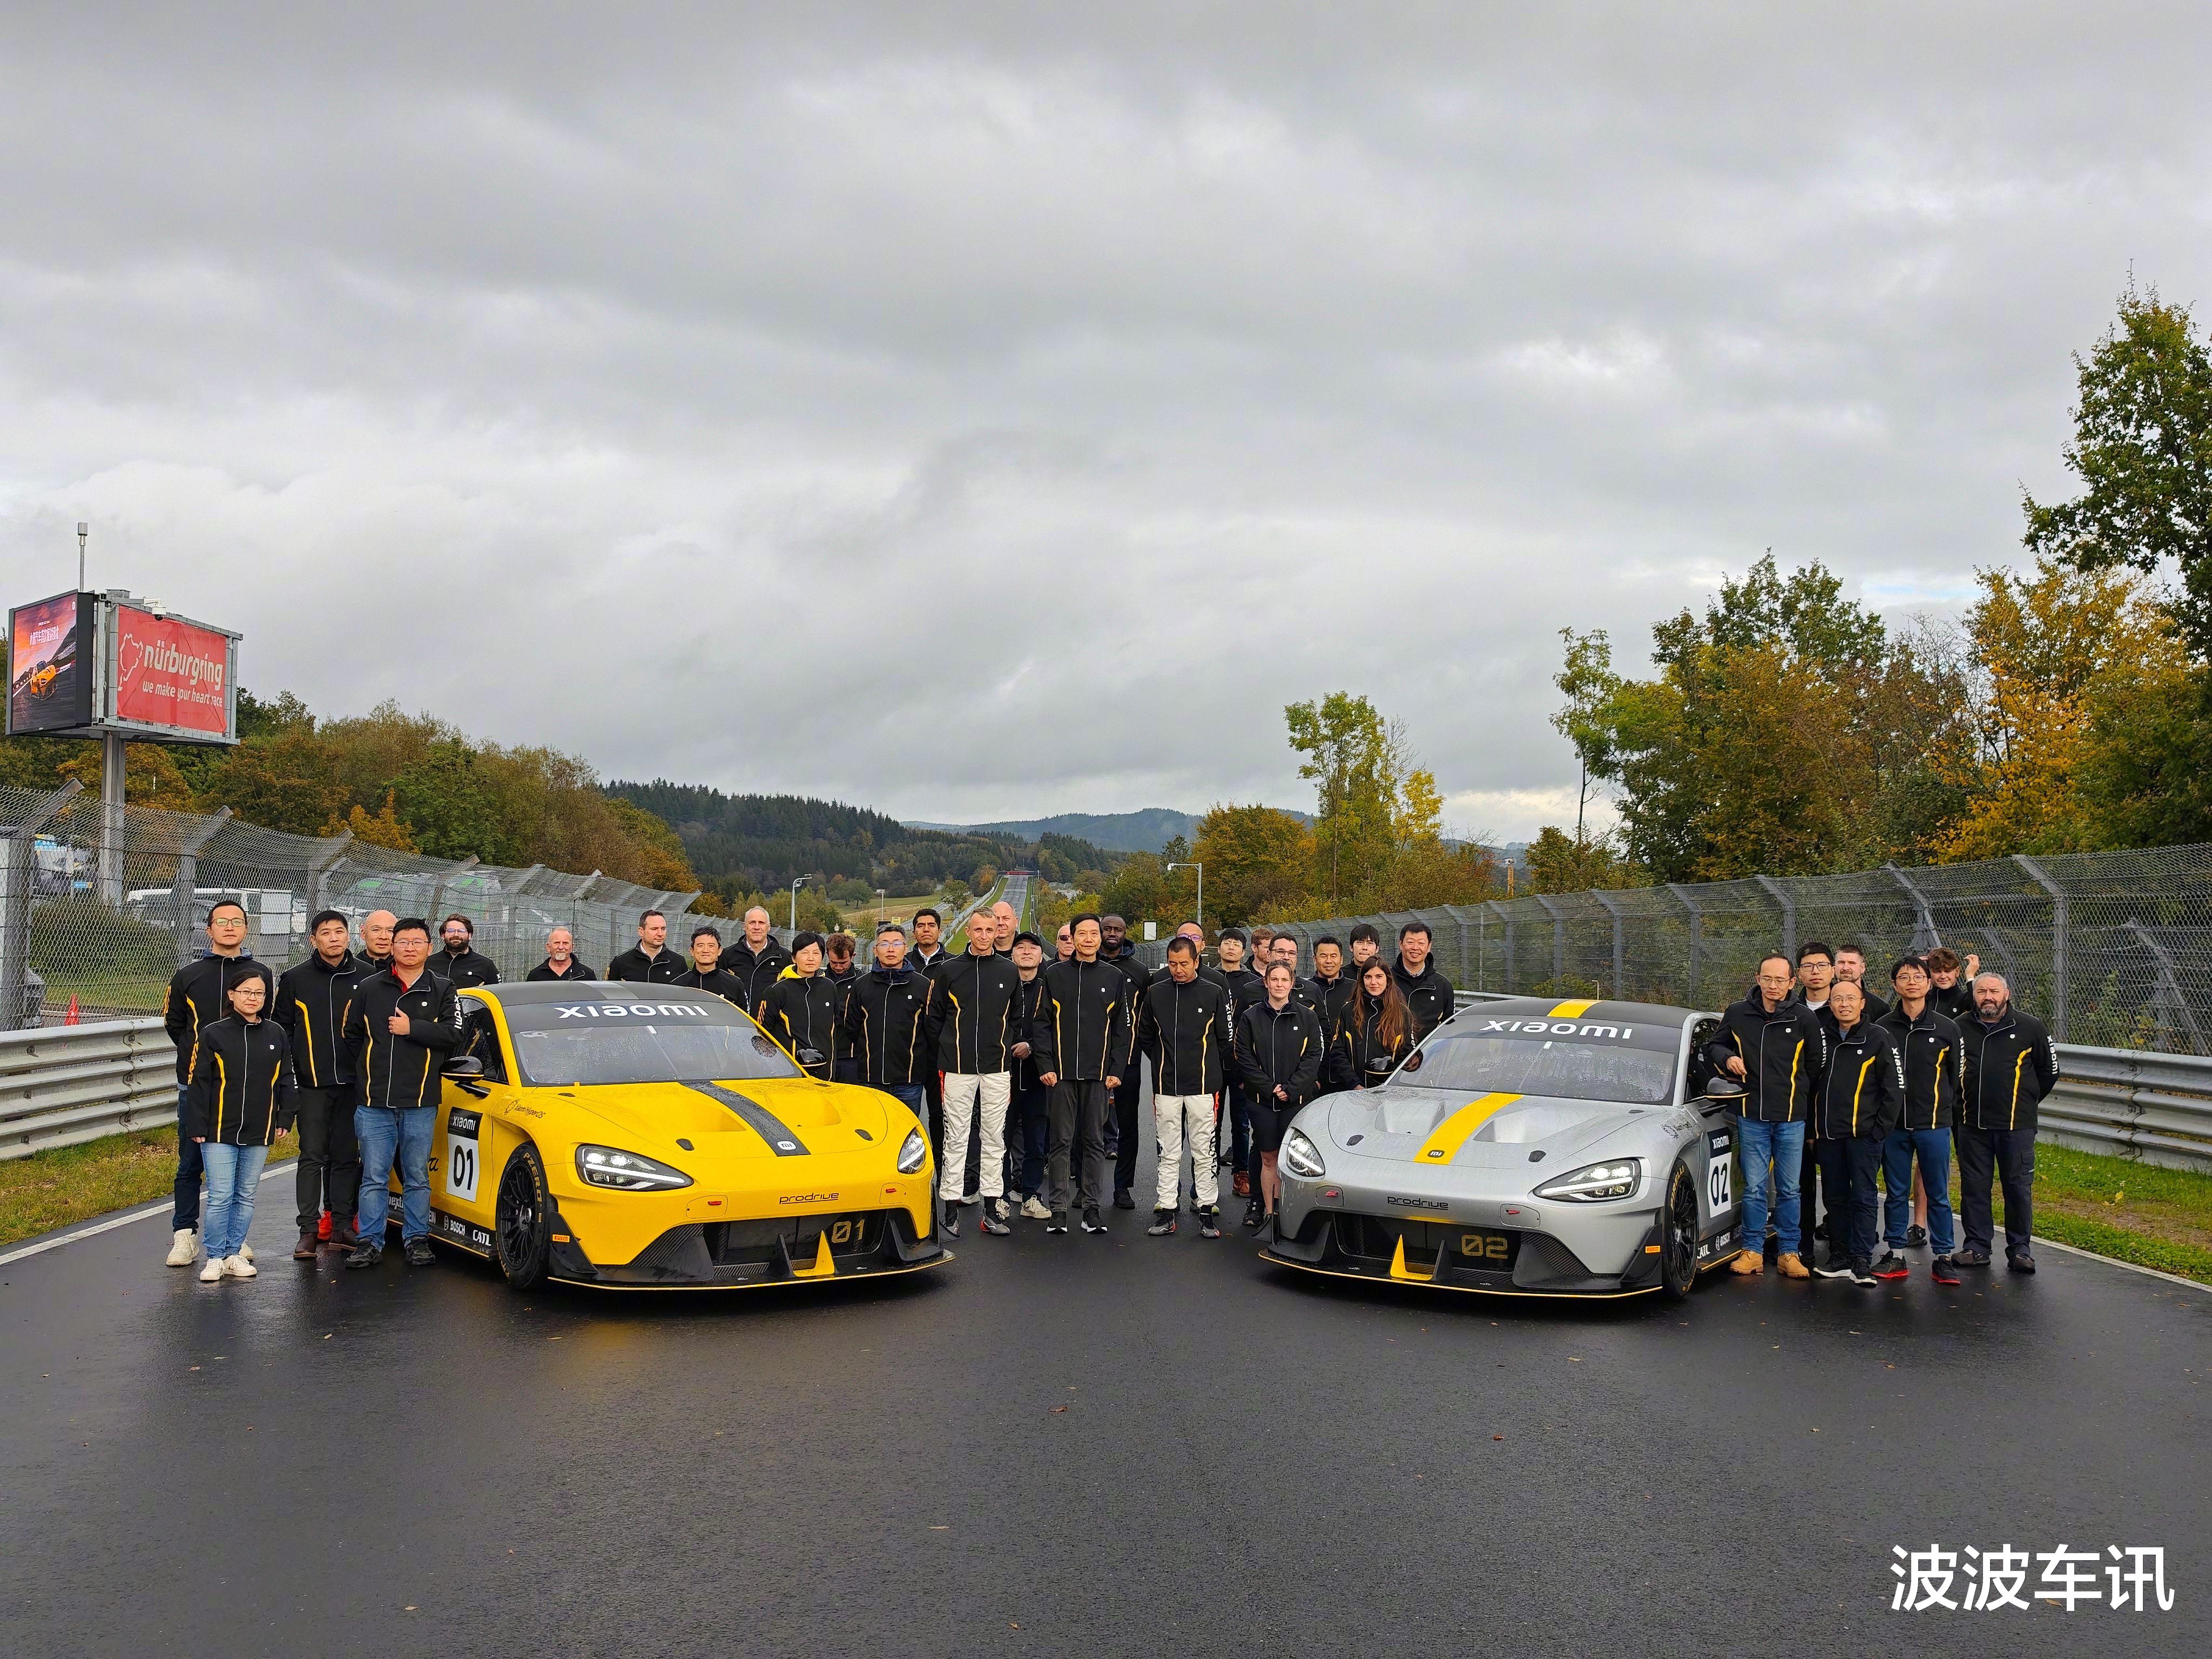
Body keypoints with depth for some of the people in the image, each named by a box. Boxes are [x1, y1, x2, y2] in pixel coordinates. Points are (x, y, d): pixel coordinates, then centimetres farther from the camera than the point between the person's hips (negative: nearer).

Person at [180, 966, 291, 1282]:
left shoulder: (276, 1034, 6)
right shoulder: (213, 1034, -4)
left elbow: (285, 1080, 13)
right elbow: (199, 1083, -4)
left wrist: (284, 1120, 8)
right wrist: (196, 1127, -7)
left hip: (259, 1135, 3)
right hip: (219, 1132, -3)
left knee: (246, 1197, 10)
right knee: (220, 1198, -4)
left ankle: (234, 1255, 20)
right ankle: (215, 1258, 7)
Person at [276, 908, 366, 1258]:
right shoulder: (295, 979, 4)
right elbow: (280, 1027, 9)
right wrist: (286, 1070, 2)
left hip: (353, 1083, 1)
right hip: (312, 1084, -1)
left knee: (347, 1155, 7)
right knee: (312, 1156, -1)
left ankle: (343, 1225, 14)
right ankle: (309, 1230, 2)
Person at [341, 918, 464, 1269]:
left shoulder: (441, 991, 6)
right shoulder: (369, 989, 9)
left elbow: (453, 1035, -7)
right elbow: (350, 1035, 15)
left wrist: (412, 1028, -13)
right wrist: (365, 1075, 12)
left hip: (421, 1103, -1)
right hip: (374, 1103, 1)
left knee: (417, 1177, 6)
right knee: (374, 1177, 2)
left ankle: (417, 1240, 14)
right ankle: (370, 1242, 8)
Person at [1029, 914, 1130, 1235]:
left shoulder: (1115, 978, 7)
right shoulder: (1055, 975, 5)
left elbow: (1121, 1028, 8)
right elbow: (1041, 1023, 3)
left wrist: (1115, 1070, 0)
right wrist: (1045, 1066, -5)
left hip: (1098, 1075, 1)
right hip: (1061, 1073, -1)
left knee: (1095, 1141, 5)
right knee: (1061, 1141, 1)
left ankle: (1092, 1208, 10)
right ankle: (1058, 1209, 6)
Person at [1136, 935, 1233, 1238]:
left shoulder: (1214, 993, 0)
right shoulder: (1155, 993, 5)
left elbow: (1227, 1039, 7)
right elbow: (1144, 1036, 18)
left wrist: (1205, 1066, 10)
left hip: (1203, 1087, -2)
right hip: (1165, 1087, 2)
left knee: (1204, 1151, 1)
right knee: (1168, 1152, 6)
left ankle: (1208, 1210, 7)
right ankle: (1166, 1211, 10)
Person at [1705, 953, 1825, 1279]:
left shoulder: (1805, 1018, -1)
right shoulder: (1737, 1014, 1)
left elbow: (1817, 1062, 10)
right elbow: (1714, 1046, 15)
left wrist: (1794, 1090, 9)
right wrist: (1727, 1058, -6)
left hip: (1791, 1117, 0)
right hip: (1751, 1116, 1)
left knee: (1789, 1189, 5)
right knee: (1754, 1188, 3)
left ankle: (1789, 1253, 13)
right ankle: (1751, 1252, 11)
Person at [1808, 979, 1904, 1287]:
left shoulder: (1879, 1038, -3)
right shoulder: (1825, 1040, 12)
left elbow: (1895, 1087, -4)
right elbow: (1812, 1086, 18)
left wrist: (1880, 1129, -9)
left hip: (1864, 1134, -5)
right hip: (1828, 1135, 5)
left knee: (1863, 1198, -3)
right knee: (1835, 1198, 9)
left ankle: (1862, 1261, 0)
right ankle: (1840, 1258, 16)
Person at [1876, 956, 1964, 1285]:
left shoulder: (1947, 1028, 1)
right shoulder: (1882, 1028, 3)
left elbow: (1957, 1074, 9)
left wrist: (1944, 1108, 8)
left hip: (1934, 1124, -1)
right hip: (1893, 1124, 1)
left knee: (1938, 1194, 3)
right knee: (1896, 1193, 7)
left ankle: (1943, 1258, 11)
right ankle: (1895, 1255, 15)